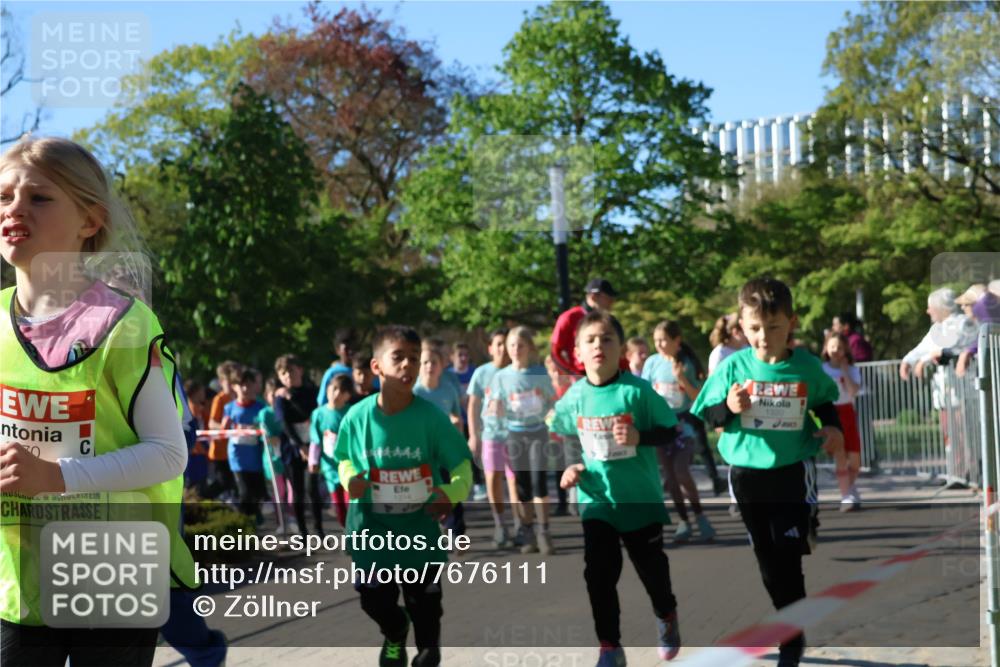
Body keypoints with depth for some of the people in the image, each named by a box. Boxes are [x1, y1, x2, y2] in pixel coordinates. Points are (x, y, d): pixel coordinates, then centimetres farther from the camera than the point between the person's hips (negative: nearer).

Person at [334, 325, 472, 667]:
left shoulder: (431, 416, -15)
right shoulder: (357, 417, -10)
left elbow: (461, 465, -10)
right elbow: (345, 459, 7)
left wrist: (453, 492, -28)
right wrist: (350, 479, -14)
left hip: (420, 528, -1)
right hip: (372, 528, 2)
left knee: (423, 600, 12)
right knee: (375, 599, 16)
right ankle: (395, 634, 50)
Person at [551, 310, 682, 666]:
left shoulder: (638, 390, -15)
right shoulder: (574, 396, -5)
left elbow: (671, 432, -10)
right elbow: (561, 439, 12)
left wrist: (640, 437, -26)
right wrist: (572, 467, -4)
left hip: (640, 498, -2)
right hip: (596, 500, 2)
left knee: (651, 566, 13)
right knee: (599, 574, -1)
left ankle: (667, 618, 44)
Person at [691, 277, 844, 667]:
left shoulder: (806, 367, -6)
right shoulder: (733, 366, -7)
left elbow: (824, 402, 12)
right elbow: (708, 414, -1)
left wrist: (832, 428, -7)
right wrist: (728, 408, -21)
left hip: (793, 472, -2)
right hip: (747, 473, 2)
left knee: (788, 555, -1)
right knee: (767, 558, 12)